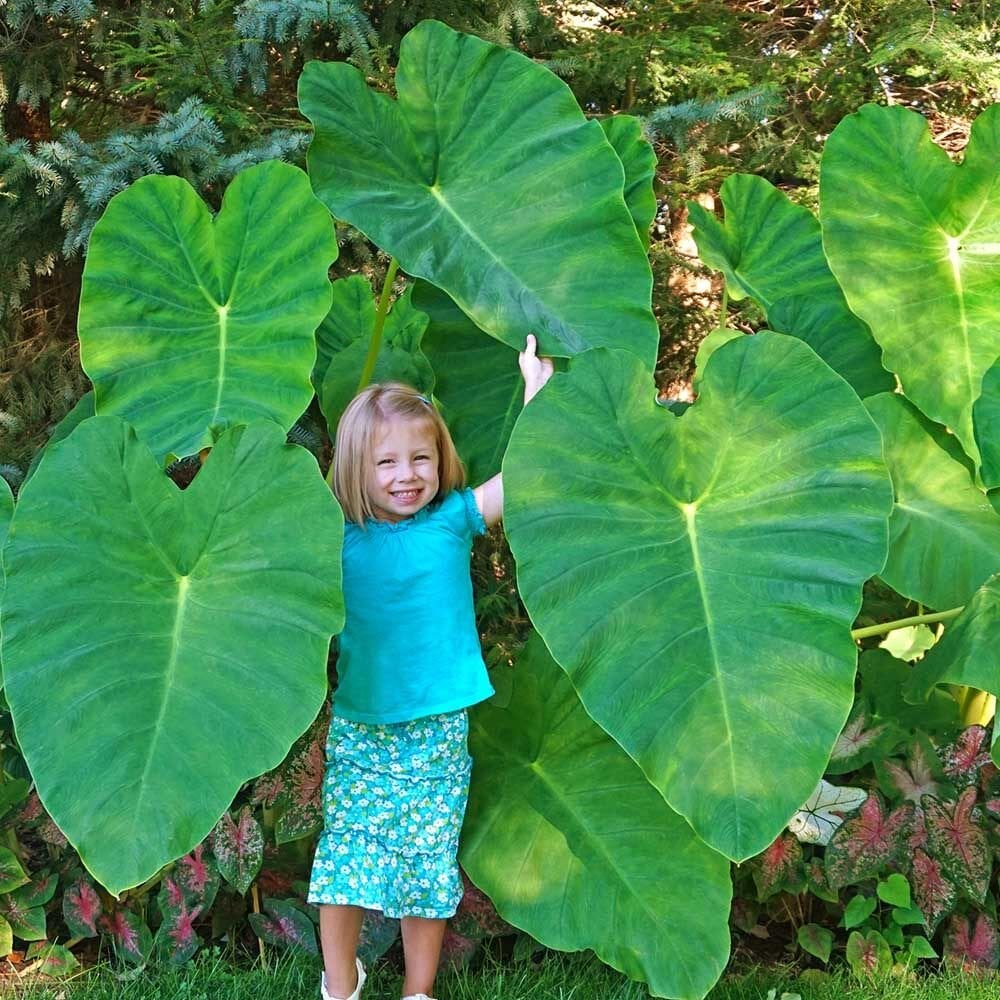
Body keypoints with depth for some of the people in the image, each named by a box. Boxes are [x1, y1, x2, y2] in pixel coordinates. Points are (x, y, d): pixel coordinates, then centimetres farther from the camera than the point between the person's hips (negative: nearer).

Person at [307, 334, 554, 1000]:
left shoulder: (453, 519, -5)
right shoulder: (340, 537, -2)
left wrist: (535, 392, -19)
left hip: (438, 732, -1)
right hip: (359, 729, 1)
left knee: (428, 865, 9)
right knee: (344, 859, 6)